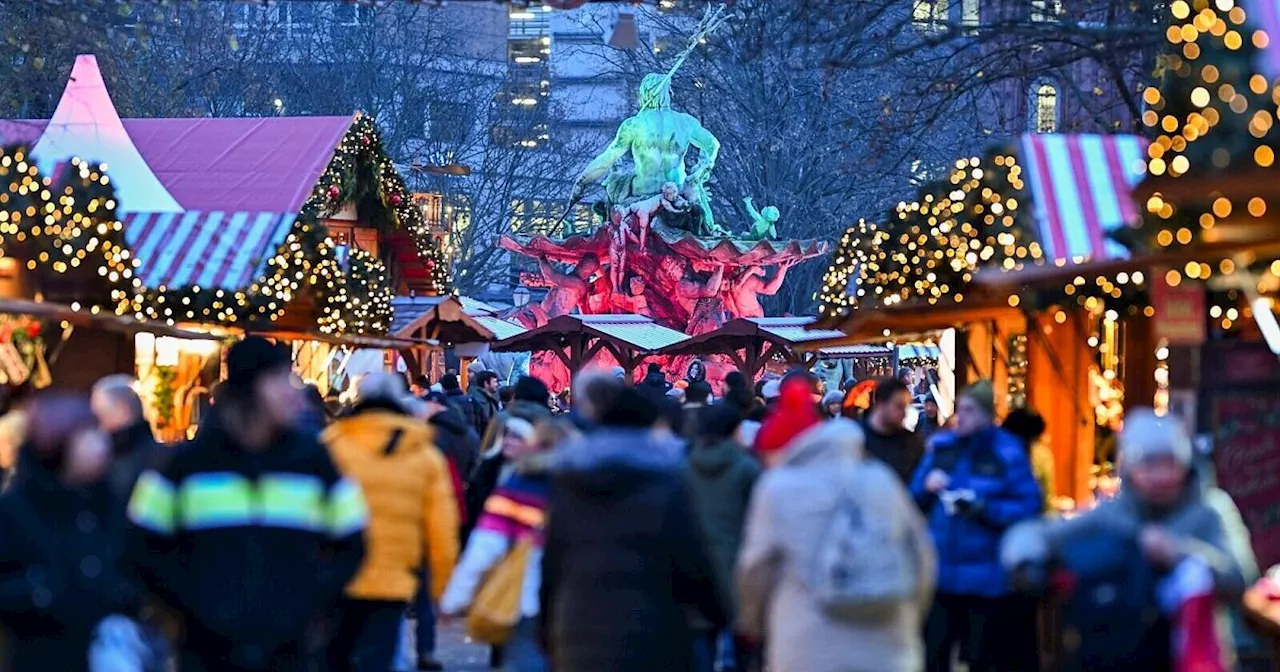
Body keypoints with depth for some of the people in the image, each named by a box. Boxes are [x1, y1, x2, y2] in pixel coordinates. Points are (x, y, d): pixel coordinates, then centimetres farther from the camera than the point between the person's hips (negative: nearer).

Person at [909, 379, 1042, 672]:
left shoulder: (1007, 451, -8)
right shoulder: (941, 446, 7)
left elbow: (1029, 507, -11)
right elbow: (915, 500, 13)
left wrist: (985, 510, -21)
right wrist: (926, 488, -8)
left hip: (985, 576, -4)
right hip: (941, 572, 4)